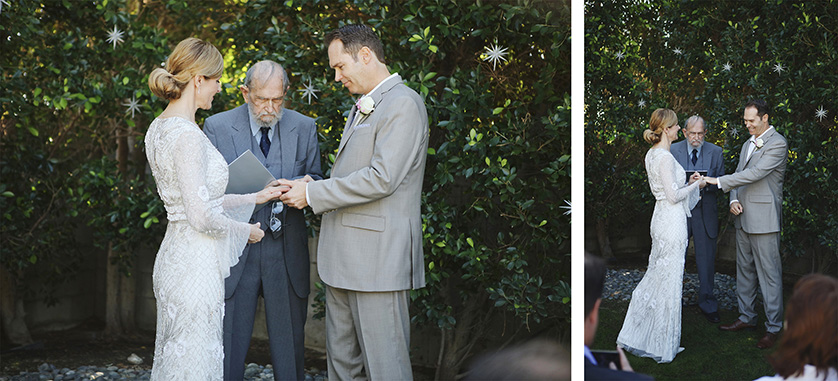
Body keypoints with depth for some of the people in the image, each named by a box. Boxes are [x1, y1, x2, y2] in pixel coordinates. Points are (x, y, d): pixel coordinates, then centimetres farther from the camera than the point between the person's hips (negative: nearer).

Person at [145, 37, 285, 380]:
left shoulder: (161, 127, 10)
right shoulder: (187, 134, -20)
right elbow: (202, 216, -22)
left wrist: (254, 197, 17)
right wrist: (245, 230, -5)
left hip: (174, 258, 10)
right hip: (195, 265, -10)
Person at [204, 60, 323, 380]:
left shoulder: (304, 128, 7)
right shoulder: (217, 127, 1)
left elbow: (316, 181, 14)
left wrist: (305, 186, -12)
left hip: (287, 252, 2)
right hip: (235, 250, -2)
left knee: (290, 348, 8)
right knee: (228, 345, 1)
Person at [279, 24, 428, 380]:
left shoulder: (403, 104, -11)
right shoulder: (362, 108, 21)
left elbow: (382, 178, -20)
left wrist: (312, 193, -13)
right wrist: (309, 188, 7)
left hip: (378, 256, -10)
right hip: (345, 258, 10)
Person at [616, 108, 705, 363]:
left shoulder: (652, 154, 10)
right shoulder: (665, 157, -19)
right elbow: (674, 196, -19)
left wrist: (687, 182, 13)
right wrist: (696, 185, -5)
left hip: (661, 216, 10)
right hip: (672, 220, -10)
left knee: (656, 276, 16)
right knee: (669, 280, 0)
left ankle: (636, 336, 22)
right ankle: (663, 345, 9)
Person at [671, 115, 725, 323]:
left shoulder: (715, 152, 5)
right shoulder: (673, 151, 2)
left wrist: (705, 183, -17)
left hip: (705, 212, 1)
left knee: (706, 259, 3)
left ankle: (707, 304, 16)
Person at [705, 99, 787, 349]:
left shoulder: (777, 144, -11)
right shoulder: (747, 145, 17)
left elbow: (755, 174, -21)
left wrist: (717, 181, -23)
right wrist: (733, 200, -2)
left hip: (764, 219, -9)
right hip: (743, 217, 9)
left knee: (769, 273, -4)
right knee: (744, 270, 15)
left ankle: (774, 327, 3)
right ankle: (747, 317, 26)